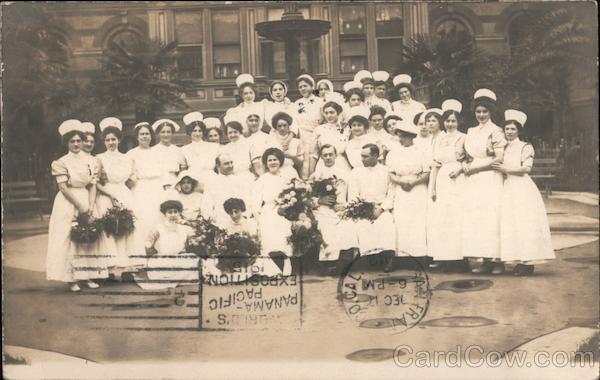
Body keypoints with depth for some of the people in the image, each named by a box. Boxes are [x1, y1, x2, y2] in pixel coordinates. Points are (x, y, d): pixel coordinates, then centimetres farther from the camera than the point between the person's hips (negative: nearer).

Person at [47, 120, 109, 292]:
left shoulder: (89, 160, 7)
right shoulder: (61, 163, -4)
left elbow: (93, 185, 4)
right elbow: (63, 187, -9)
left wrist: (91, 206, -8)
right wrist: (79, 206, -13)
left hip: (86, 201, 4)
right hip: (68, 203, -4)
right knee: (68, 239, -3)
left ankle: (89, 276, 10)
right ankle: (72, 279, 2)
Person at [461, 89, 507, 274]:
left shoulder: (496, 131, 0)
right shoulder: (471, 132, 18)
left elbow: (499, 158, -7)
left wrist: (474, 166, -9)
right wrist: (464, 165, -2)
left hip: (490, 180, -5)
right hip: (472, 181, 5)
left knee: (490, 216, -10)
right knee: (473, 217, -2)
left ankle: (494, 259, -7)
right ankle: (479, 259, -1)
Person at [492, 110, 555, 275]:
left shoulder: (525, 147, 0)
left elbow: (526, 168, -10)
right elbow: (498, 167, 21)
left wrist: (506, 169, -14)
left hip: (522, 189, -6)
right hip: (507, 189, 6)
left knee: (524, 222, -9)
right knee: (511, 224, 0)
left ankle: (528, 262, -7)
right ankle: (519, 261, 4)